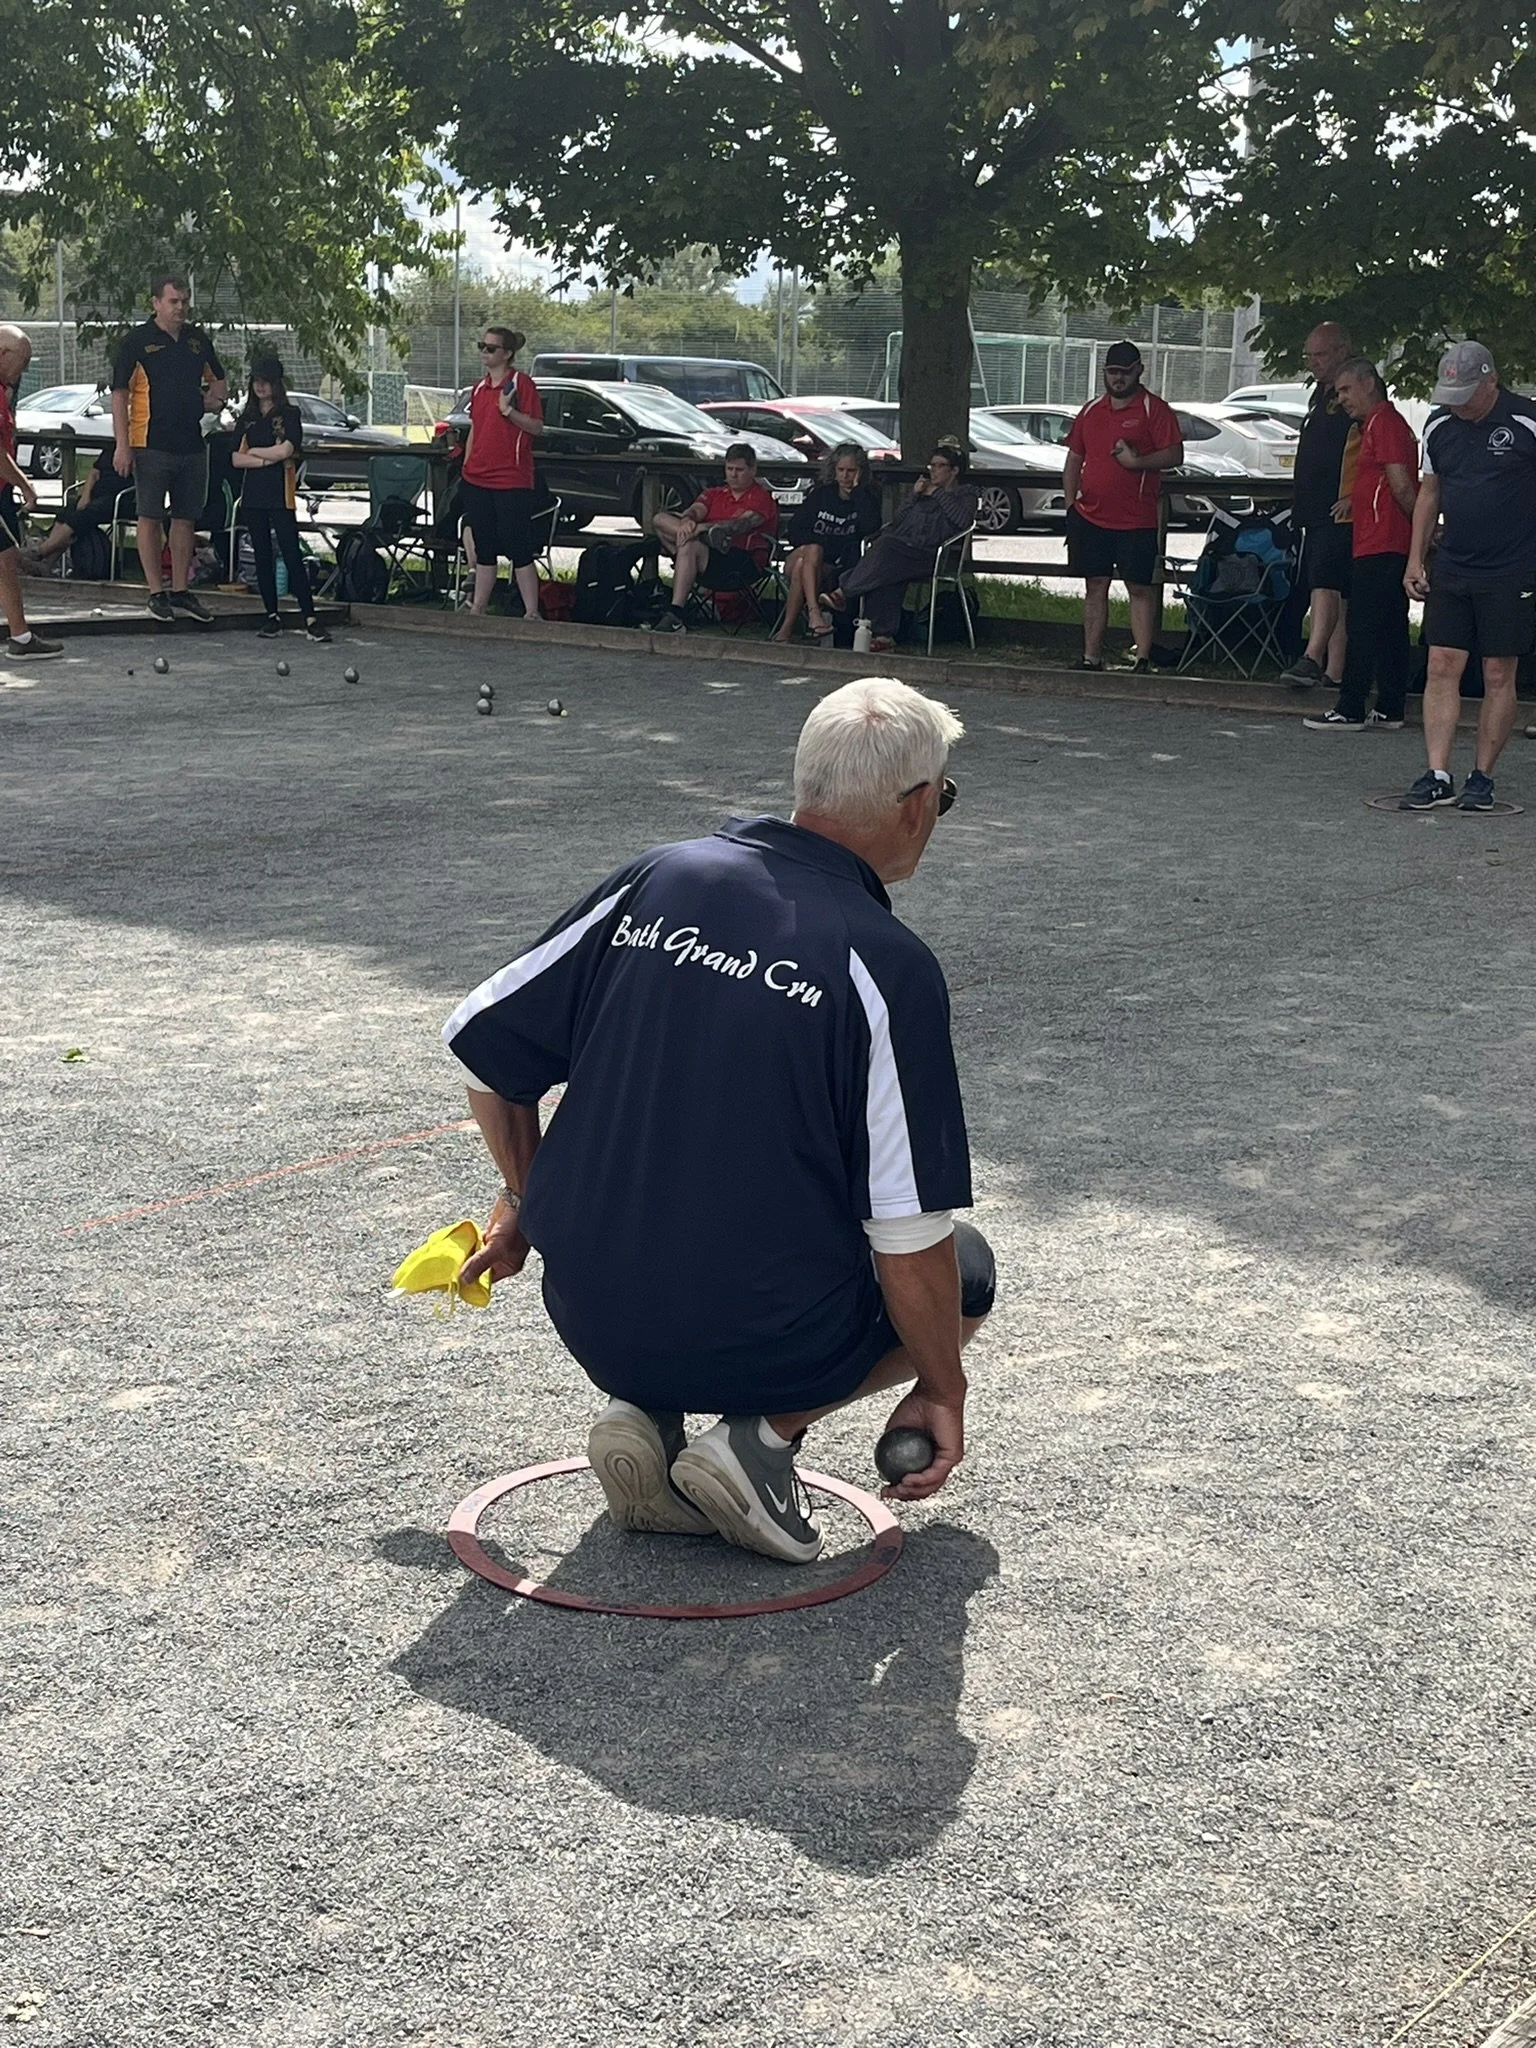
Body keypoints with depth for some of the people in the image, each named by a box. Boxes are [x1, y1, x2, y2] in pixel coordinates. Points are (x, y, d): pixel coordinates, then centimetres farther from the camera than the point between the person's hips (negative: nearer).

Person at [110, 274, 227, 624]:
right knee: (151, 518, -2)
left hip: (192, 444, 5)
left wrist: (213, 399, 5)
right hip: (151, 445, -5)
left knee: (186, 519, 9)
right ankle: (156, 593, 3)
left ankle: (180, 591, 17)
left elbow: (218, 380, 28)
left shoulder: (198, 340, 11)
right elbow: (119, 394, -6)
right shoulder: (138, 340, -5)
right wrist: (122, 445, -13)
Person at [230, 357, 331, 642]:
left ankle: (310, 619, -15)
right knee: (262, 557, 6)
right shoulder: (247, 419, 14)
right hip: (253, 495, 5)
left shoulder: (289, 414, 2)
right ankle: (272, 616, 12)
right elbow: (236, 459, 5)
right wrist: (268, 458, -8)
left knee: (292, 555, -11)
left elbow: (286, 450, -13)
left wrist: (253, 451, -1)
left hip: (281, 494, -5)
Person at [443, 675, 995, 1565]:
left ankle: (646, 1413, 10)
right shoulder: (887, 965, -15)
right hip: (764, 1346, -4)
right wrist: (942, 1393, 1)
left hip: (593, 1323, 5)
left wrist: (525, 1202, 24)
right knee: (962, 1268, 22)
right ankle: (767, 1433, 1)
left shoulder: (655, 878, -1)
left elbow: (484, 1042, 7)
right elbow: (910, 1237, -16)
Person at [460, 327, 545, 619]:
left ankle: (531, 613, -1)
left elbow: (537, 427, -10)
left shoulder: (521, 383, -6)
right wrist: (465, 469, 16)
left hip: (511, 482, -7)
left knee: (518, 551, -5)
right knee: (484, 551, 12)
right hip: (477, 481, 7)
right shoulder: (479, 388, 15)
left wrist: (508, 411, -22)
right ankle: (477, 609, 17)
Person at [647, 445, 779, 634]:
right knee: (660, 520, -7)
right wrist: (688, 520, -24)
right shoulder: (714, 493, 23)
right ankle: (712, 539, -31)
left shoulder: (762, 497, 3)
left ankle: (674, 617, -42)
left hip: (745, 565, -6)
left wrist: (701, 527, -29)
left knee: (689, 547, -35)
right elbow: (696, 510, 3)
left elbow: (741, 524, -15)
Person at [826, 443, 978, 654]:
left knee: (886, 549, -34)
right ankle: (883, 634, -39)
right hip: (903, 546, 5)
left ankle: (844, 592, -36)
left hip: (929, 555, -5)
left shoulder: (965, 493, 16)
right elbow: (898, 521, 24)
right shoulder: (924, 488, 33)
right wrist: (914, 496, 12)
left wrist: (938, 494, 0)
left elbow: (962, 520, -7)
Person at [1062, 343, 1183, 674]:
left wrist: (1137, 462, -21)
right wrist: (1070, 504, 11)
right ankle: (1091, 658, 13)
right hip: (1090, 518, 5)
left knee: (1140, 588, -3)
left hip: (1137, 521, -5)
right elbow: (1074, 459, 18)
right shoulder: (1091, 410, 14)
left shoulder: (1154, 410, -1)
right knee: (1095, 587, 8)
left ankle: (1142, 659, -4)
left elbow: (1174, 454, -8)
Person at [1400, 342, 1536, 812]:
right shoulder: (1439, 425, 6)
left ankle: (1482, 779, 10)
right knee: (1442, 669, -2)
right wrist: (1415, 558, 12)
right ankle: (1437, 777, 0)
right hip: (1450, 569, 4)